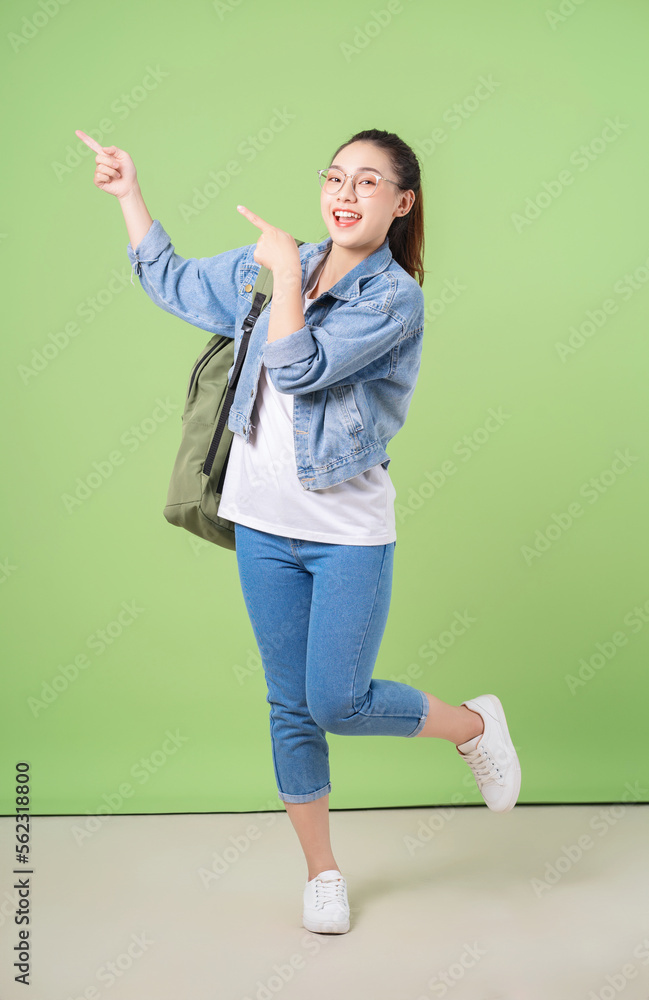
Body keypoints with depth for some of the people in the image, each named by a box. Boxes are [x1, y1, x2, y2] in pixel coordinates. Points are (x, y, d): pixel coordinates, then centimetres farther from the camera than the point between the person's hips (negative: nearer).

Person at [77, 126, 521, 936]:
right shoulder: (276, 265, 7)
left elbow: (301, 368, -22)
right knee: (291, 706, 10)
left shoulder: (394, 297, -10)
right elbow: (174, 283, 18)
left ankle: (475, 725, 25)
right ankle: (322, 873, 27)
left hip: (349, 534, -5)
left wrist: (288, 271, -14)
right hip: (265, 526, 5)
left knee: (339, 702, -4)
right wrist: (128, 194, 17)